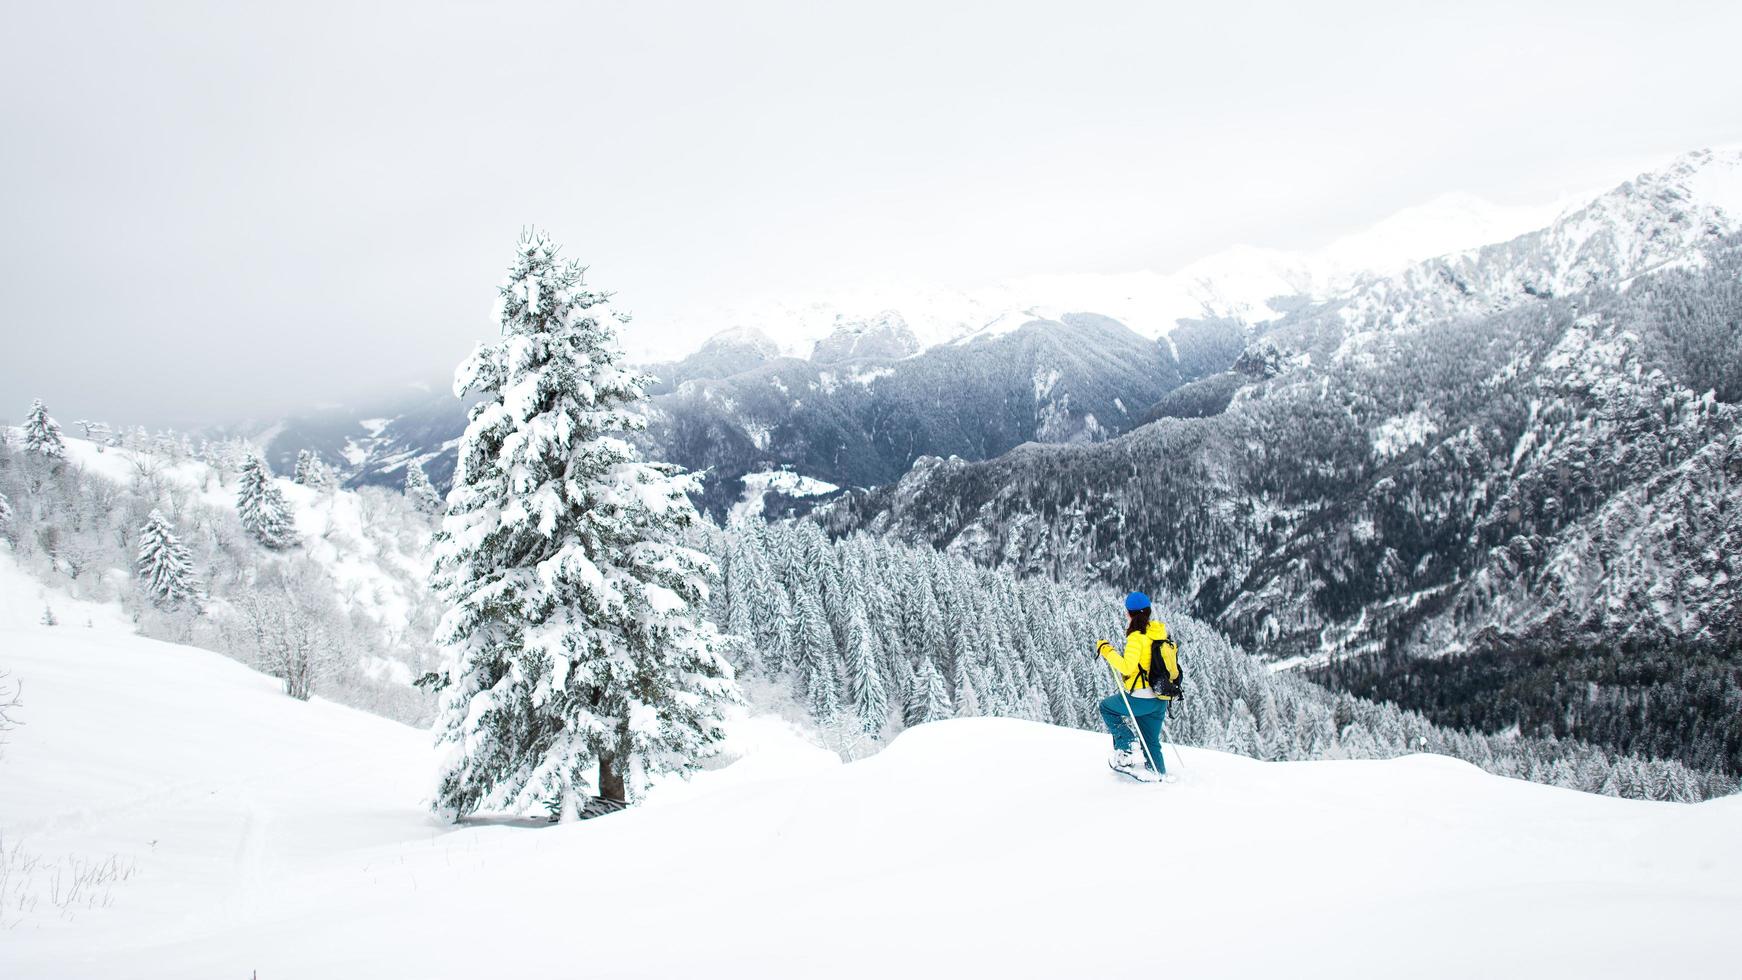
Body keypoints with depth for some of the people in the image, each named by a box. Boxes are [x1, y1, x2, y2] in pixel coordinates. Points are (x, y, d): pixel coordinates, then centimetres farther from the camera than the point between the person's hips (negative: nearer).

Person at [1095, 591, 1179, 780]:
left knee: (1107, 706, 16)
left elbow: (1127, 667, -24)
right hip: (1161, 700, 8)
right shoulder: (1160, 634, 9)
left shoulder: (1137, 637, -16)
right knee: (1151, 741, 19)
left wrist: (1107, 651, -14)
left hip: (1142, 698, -8)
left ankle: (1127, 751, 5)